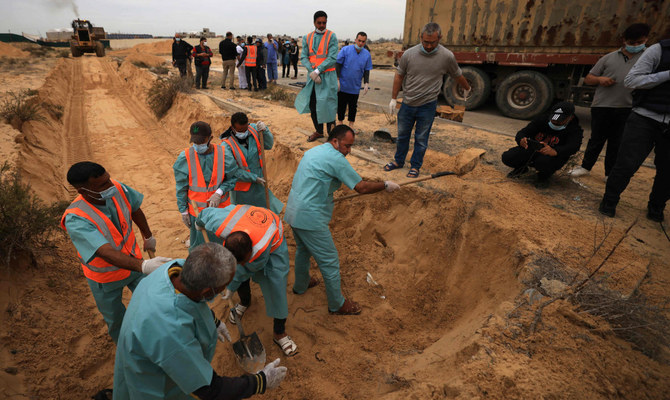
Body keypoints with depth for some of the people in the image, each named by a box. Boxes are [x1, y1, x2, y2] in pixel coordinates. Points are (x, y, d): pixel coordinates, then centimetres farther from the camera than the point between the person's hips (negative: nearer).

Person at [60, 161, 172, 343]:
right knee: (116, 321, 20)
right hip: (106, 278, -4)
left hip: (134, 261, 4)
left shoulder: (117, 188, -21)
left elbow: (135, 210, 1)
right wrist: (143, 266, -61)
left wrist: (148, 236, 14)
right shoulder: (75, 220, -35)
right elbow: (107, 253, -46)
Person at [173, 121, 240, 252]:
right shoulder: (185, 158, -15)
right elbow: (181, 188, -5)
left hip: (221, 207, 1)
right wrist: (183, 211, -1)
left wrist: (219, 193, -19)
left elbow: (233, 177, -3)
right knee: (198, 245, 15)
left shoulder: (224, 154, -14)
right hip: (197, 210, -1)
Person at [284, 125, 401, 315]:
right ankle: (337, 304, 21)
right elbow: (361, 187, -16)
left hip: (293, 212, 10)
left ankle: (300, 285, 52)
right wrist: (386, 185, -3)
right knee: (330, 262, 5)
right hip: (310, 218, -10)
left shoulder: (313, 151, 12)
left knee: (303, 250, 30)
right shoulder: (335, 158, -16)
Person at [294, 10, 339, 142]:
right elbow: (304, 57, 2)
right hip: (312, 76, 4)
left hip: (327, 76, -4)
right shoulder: (307, 38, 9)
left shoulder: (331, 37, -3)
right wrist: (312, 72, -14)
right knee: (312, 104, 8)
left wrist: (317, 71, -17)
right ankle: (318, 131, 23)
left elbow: (332, 58, -11)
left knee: (327, 105, -5)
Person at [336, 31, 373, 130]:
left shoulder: (367, 54, 2)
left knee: (353, 106, 11)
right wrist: (337, 80, -10)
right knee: (341, 105, 9)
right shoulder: (345, 50, -7)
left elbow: (366, 71, 8)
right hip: (343, 85, -2)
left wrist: (366, 83, -2)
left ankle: (351, 124, 25)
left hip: (355, 87, 2)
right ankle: (340, 121, 26)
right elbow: (338, 65, -5)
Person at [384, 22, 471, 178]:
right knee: (402, 135, 14)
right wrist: (393, 98, 5)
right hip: (408, 103, 2)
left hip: (427, 105, -2)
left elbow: (458, 76, 9)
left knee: (421, 139, 7)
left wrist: (467, 89, 25)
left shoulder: (447, 57, -9)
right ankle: (398, 161, 33)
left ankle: (415, 166, 23)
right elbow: (399, 76, 3)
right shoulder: (409, 54, -8)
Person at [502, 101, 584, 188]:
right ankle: (521, 168, 16)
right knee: (507, 157, -21)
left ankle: (544, 177, -1)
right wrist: (521, 140, -41)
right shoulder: (542, 120, -5)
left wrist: (554, 151, -57)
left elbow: (572, 147, -32)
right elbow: (522, 133, -11)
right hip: (531, 150, 3)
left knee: (543, 162, -41)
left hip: (553, 156, -3)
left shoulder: (575, 130, -12)